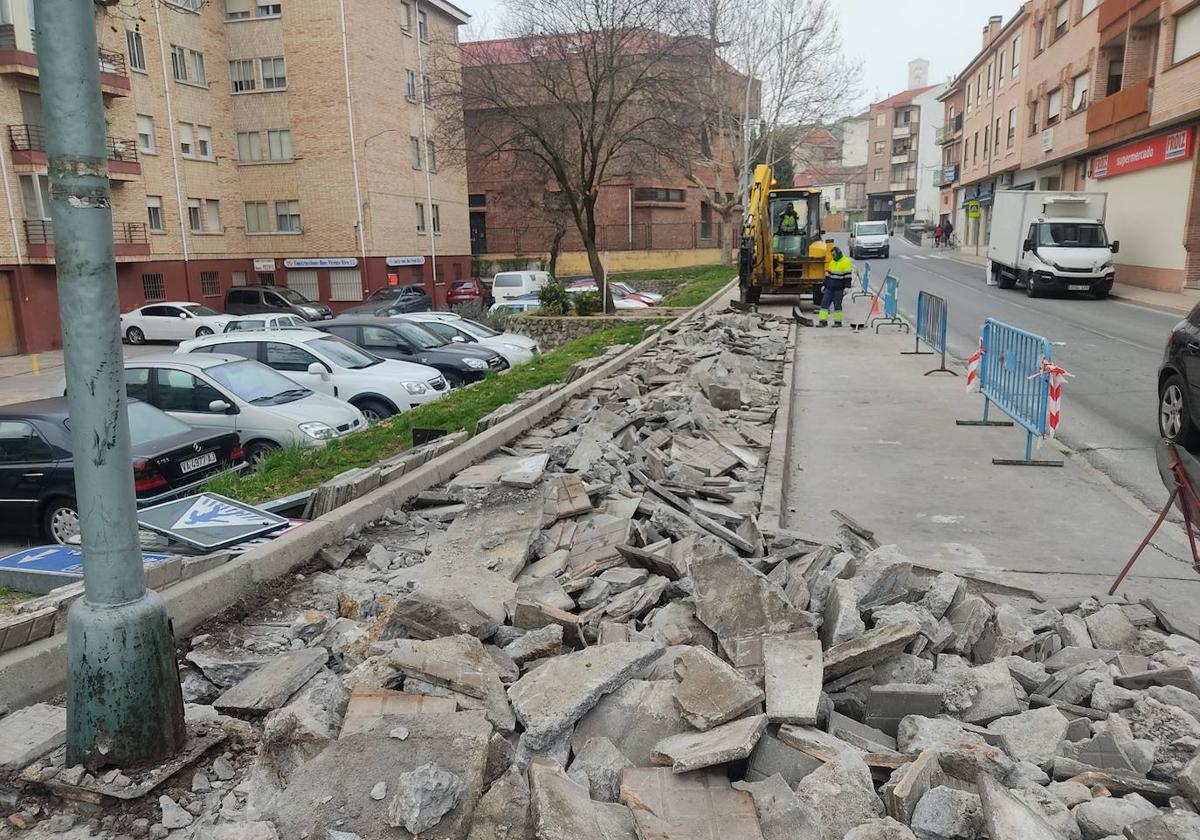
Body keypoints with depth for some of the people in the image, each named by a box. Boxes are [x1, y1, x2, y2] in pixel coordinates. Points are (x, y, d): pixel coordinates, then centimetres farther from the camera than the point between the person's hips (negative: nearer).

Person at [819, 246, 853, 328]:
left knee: (837, 305, -2)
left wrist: (847, 287, -18)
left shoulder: (846, 262, -9)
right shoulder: (832, 262, 15)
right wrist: (825, 285, 18)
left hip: (839, 289, -7)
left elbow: (848, 276, -12)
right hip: (829, 288, 7)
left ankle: (838, 321, 7)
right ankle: (823, 321, 3)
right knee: (824, 303, 0)